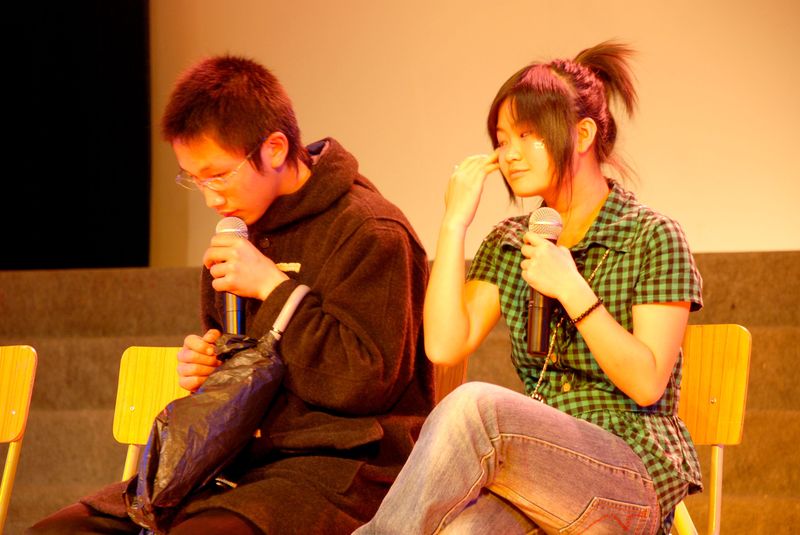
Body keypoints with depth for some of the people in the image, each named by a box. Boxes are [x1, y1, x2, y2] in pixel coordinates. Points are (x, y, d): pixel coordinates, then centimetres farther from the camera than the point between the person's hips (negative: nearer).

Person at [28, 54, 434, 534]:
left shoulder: (369, 233, -9)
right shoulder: (245, 224, 19)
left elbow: (369, 382, -17)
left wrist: (274, 287, -14)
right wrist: (202, 365, 10)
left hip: (339, 467, -8)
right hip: (247, 459, 8)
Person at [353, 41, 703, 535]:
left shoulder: (653, 238, -1)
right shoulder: (509, 244, 14)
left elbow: (648, 384, -8)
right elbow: (445, 346, -1)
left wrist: (572, 290, -15)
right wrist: (455, 222, -1)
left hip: (634, 478, -3)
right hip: (539, 472, 3)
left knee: (475, 405, -32)